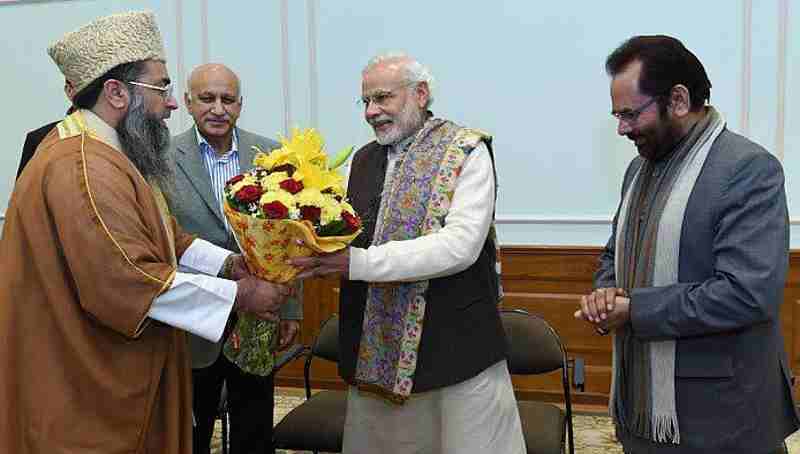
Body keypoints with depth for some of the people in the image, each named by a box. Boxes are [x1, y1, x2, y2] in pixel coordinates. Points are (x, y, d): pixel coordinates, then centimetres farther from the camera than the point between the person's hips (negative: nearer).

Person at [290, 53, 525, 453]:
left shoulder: (466, 150, -8)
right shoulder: (364, 159, 11)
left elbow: (461, 244, -20)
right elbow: (352, 239, 13)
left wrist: (358, 262, -24)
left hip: (457, 349, -5)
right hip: (375, 352, 5)